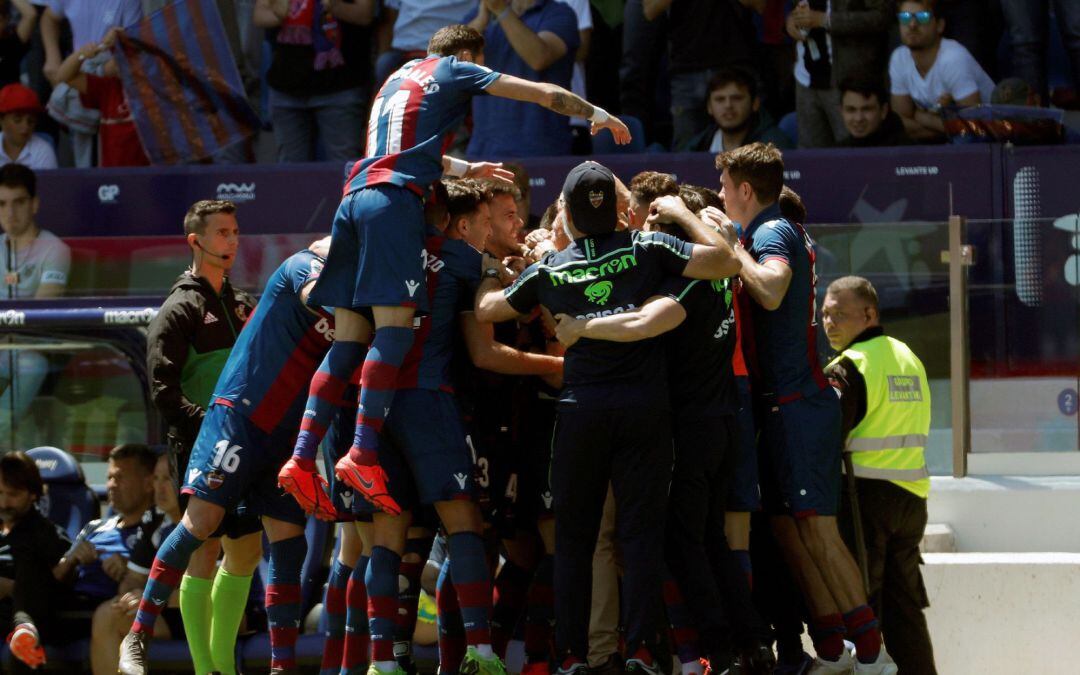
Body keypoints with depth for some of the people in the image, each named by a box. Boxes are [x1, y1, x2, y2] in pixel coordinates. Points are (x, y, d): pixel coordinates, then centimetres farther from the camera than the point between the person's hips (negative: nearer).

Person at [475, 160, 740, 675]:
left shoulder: (549, 270, 5)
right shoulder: (647, 249, -1)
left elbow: (487, 310, 18)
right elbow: (724, 261, -6)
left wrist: (490, 273, 39)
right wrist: (685, 215, 9)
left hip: (581, 406, 1)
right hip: (644, 403, -1)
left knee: (573, 536, 7)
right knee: (640, 531, 1)